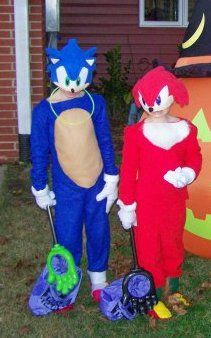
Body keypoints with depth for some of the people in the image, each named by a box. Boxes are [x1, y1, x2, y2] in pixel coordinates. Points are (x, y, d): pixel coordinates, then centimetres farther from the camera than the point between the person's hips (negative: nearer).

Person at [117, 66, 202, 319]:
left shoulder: (185, 129, -4)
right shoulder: (136, 133, -12)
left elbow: (194, 158, 9)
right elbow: (127, 171, -8)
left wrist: (188, 173, -15)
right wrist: (127, 205, -7)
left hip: (175, 201, 3)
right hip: (146, 203, -3)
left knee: (174, 244, 19)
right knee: (149, 250, 8)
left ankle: (173, 290, 40)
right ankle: (155, 297, 25)